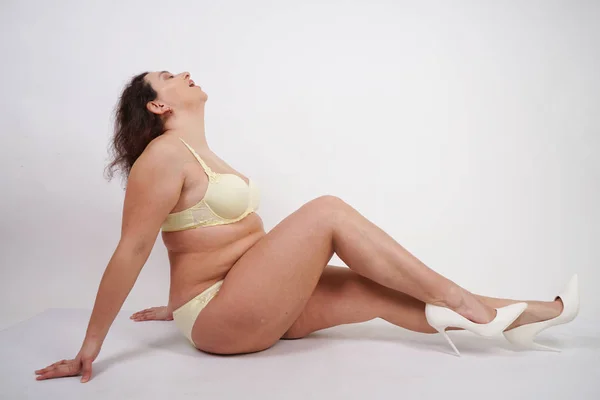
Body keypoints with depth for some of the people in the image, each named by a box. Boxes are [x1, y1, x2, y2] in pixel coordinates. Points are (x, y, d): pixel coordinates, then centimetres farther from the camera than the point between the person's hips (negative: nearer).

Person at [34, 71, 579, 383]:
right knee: (328, 211, -18)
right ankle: (455, 298, -10)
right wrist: (91, 345, -14)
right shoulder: (165, 154, -12)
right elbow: (131, 251, -16)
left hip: (252, 306, 8)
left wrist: (185, 303, 23)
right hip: (220, 321, -8)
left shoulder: (201, 157, 16)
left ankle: (519, 316, 1)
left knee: (375, 290, -4)